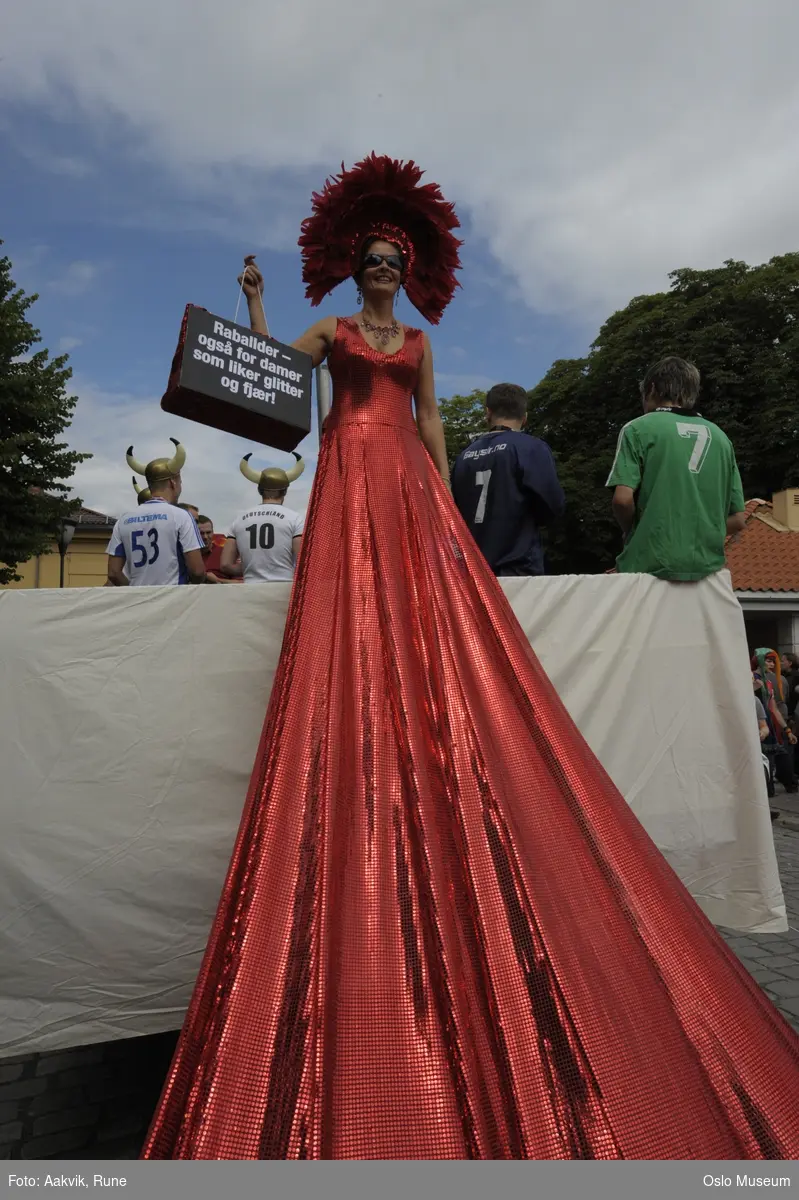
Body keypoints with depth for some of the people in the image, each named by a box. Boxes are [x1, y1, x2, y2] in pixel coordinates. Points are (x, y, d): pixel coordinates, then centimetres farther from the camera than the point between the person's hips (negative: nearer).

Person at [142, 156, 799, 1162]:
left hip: (410, 487, 3)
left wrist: (444, 495, 7)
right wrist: (252, 298, 1)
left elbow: (432, 421, 17)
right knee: (357, 642, -15)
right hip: (353, 485, -2)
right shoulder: (332, 332, 17)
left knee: (431, 639, -9)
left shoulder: (418, 342, 25)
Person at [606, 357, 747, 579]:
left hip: (651, 567, -4)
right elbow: (738, 519, 11)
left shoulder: (639, 428, 1)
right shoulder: (719, 436, 14)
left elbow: (623, 499, -11)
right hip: (707, 568, 4)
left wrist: (631, 531, 7)